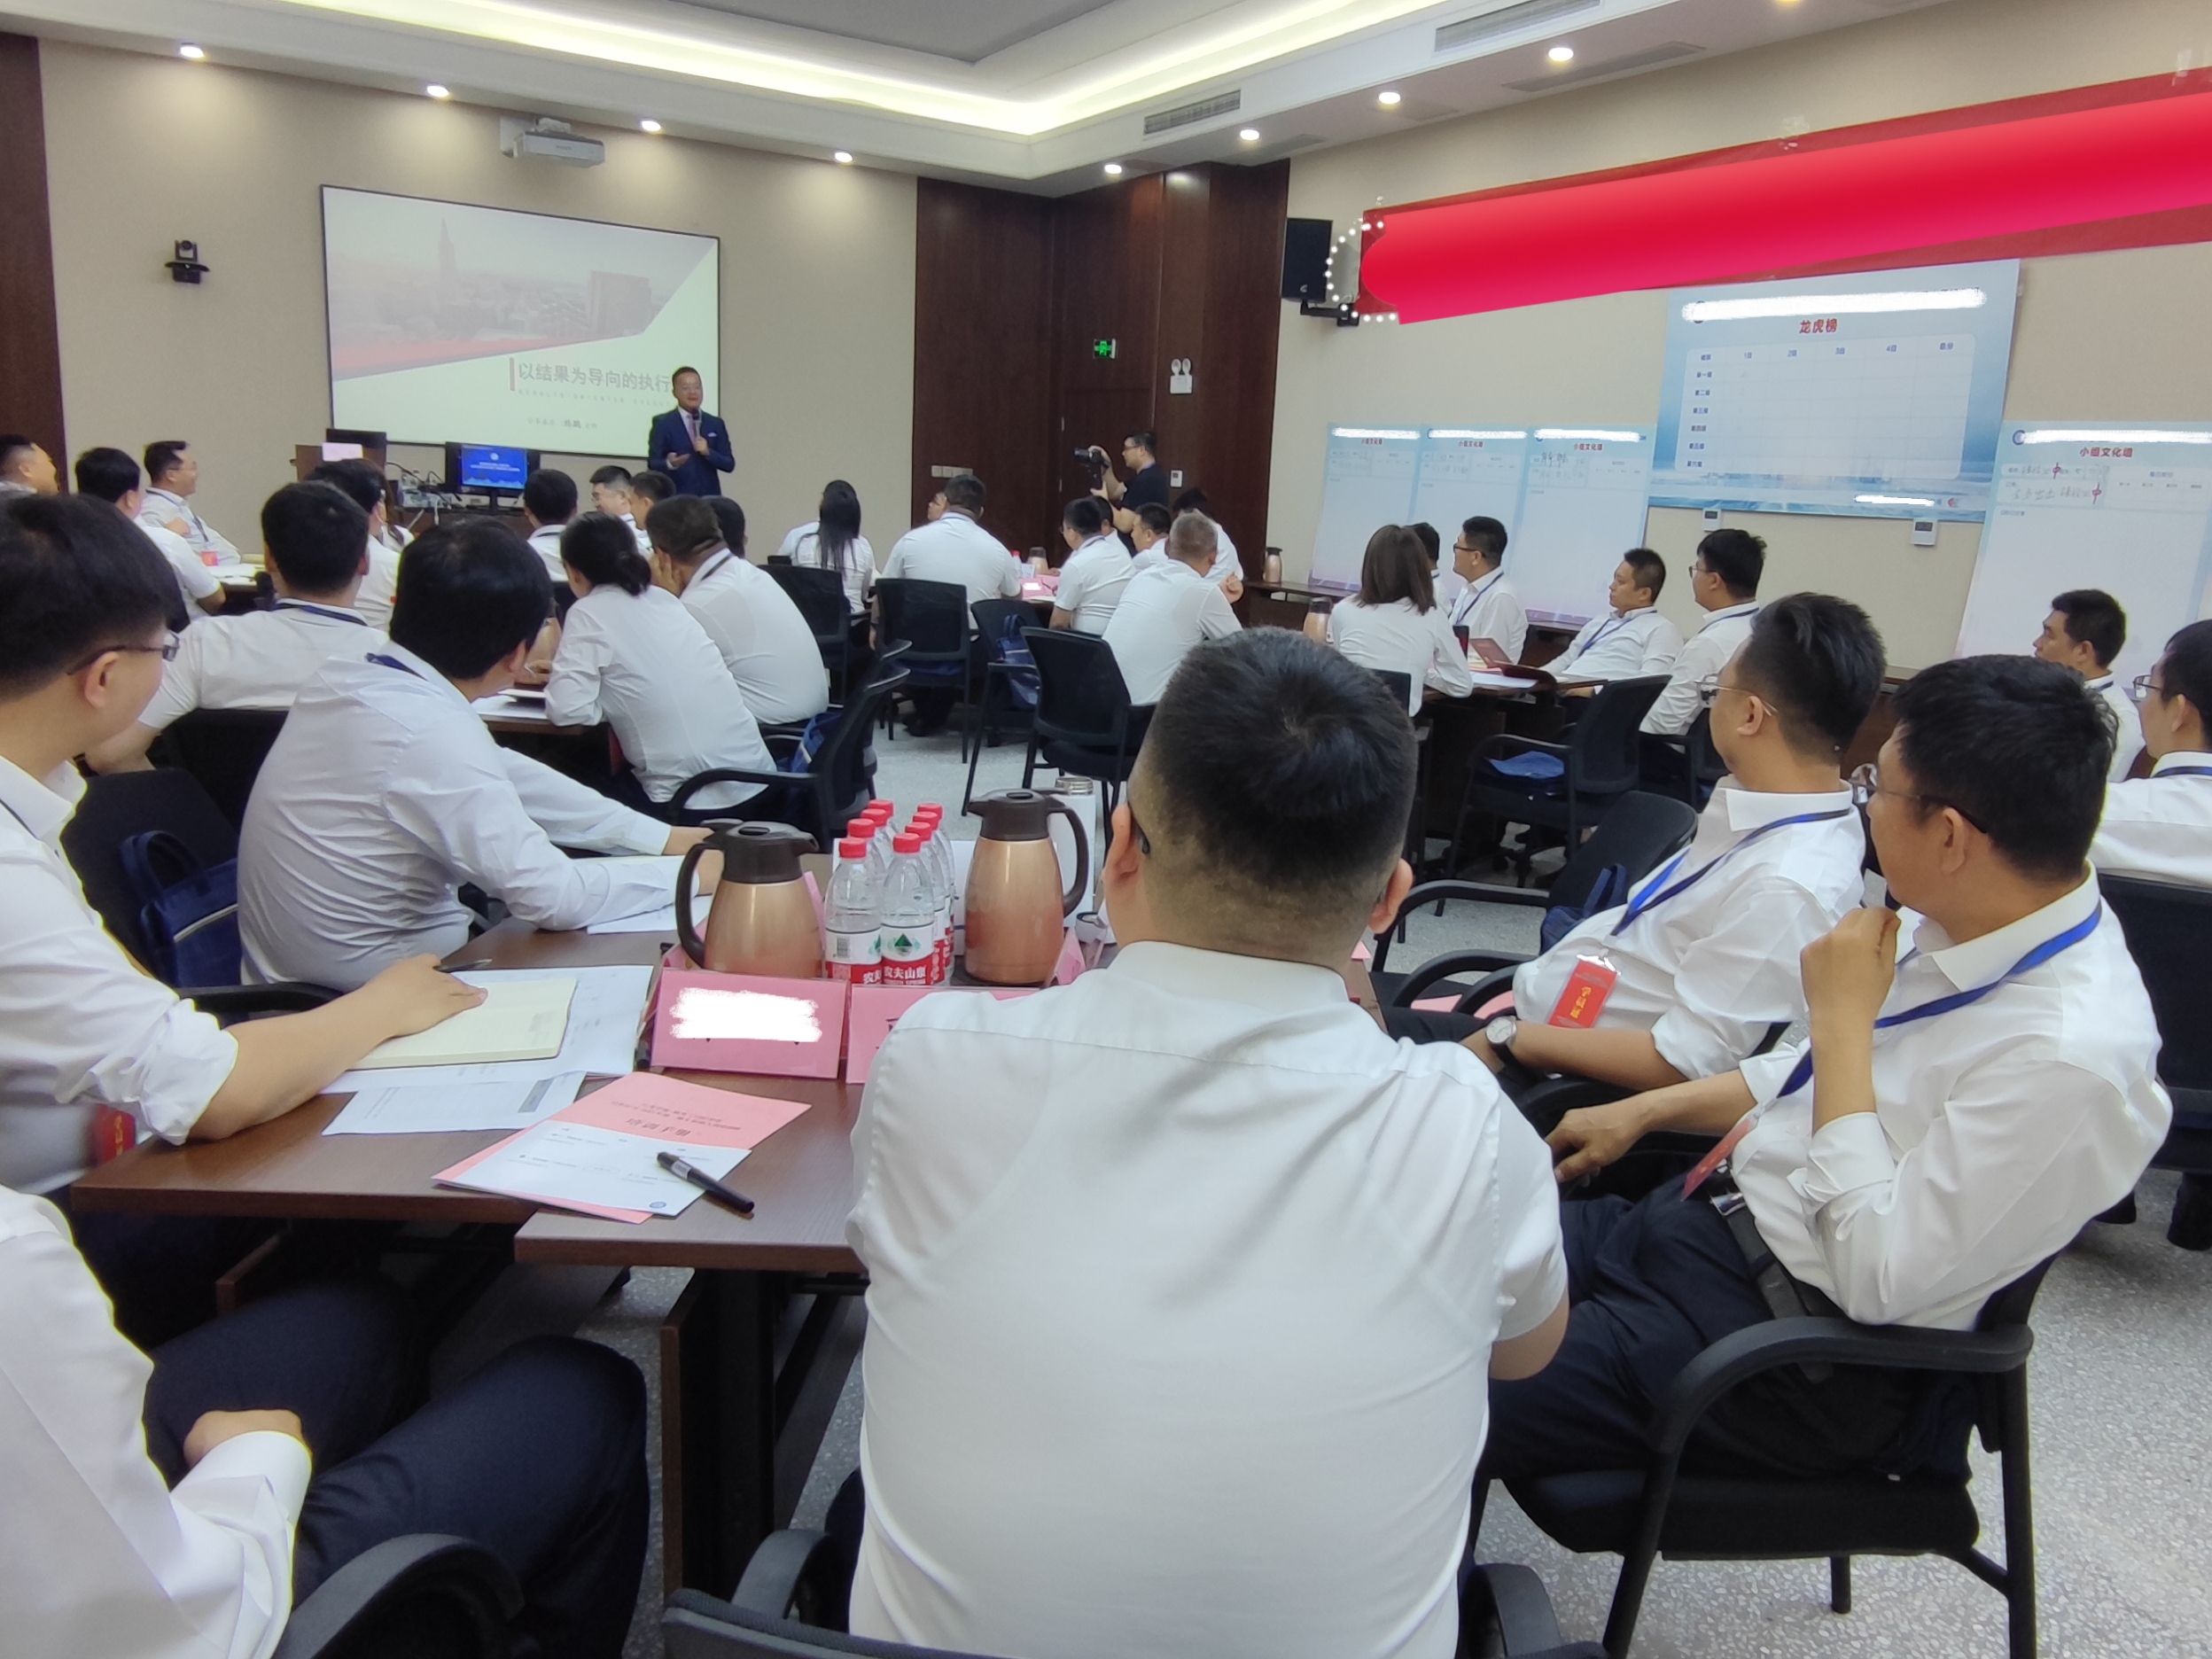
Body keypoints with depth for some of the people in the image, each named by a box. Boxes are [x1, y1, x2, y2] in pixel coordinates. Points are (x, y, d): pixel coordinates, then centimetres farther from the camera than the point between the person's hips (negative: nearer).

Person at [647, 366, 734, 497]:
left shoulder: (716, 424, 12)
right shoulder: (662, 423, 3)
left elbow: (729, 464, 8)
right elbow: (653, 464, -1)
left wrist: (708, 452, -10)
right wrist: (670, 464, -23)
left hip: (710, 498, 3)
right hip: (676, 499, -3)